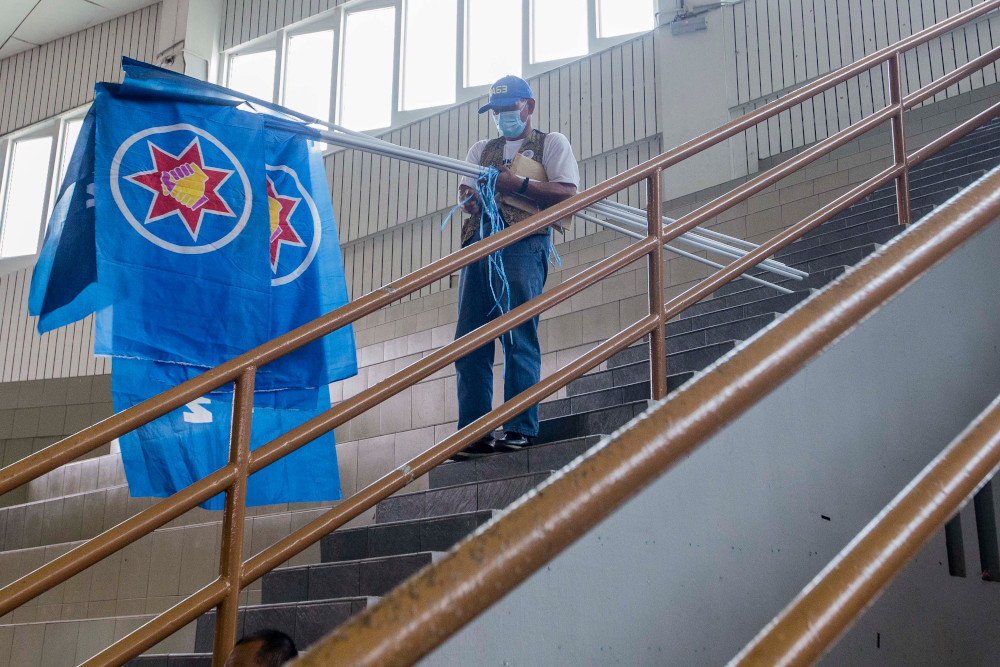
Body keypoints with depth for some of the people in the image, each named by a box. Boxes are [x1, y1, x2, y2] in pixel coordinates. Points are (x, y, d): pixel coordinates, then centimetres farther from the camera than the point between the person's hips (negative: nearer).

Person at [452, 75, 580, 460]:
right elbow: (464, 196, 17)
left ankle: (520, 429, -11)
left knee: (518, 336, -13)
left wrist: (518, 186, -11)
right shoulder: (481, 150, 29)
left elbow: (567, 193, -1)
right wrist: (471, 197, -7)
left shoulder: (551, 143, 14)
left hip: (523, 243, -5)